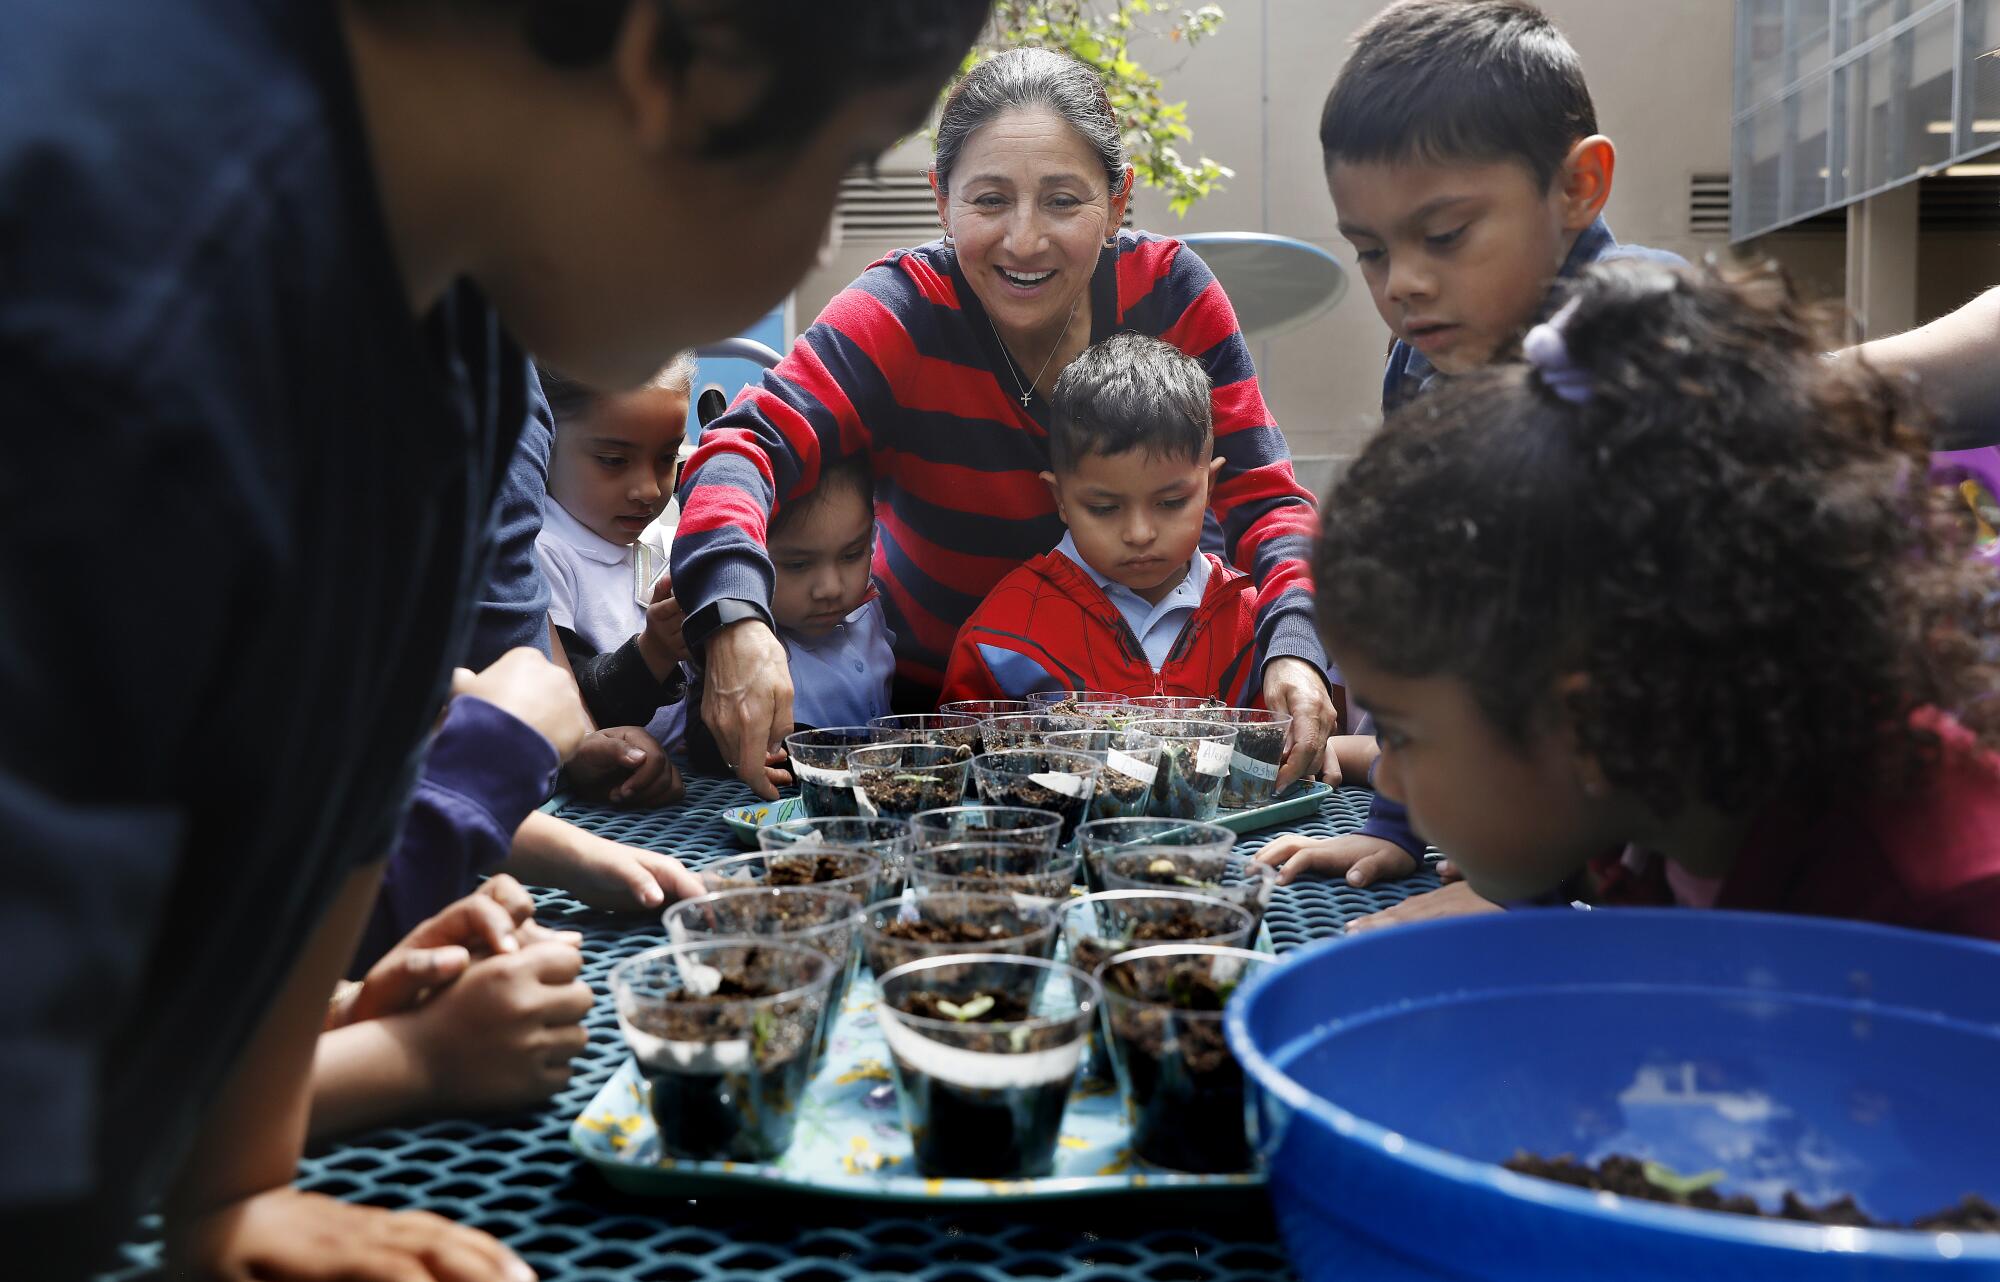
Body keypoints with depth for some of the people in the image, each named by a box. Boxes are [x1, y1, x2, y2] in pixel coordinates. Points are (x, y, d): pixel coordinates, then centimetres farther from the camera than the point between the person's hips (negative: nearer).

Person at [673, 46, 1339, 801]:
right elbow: (747, 446, -30)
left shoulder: (1172, 293, -12)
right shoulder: (902, 314, -18)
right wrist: (738, 619, -51)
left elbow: (1261, 496, -13)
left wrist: (1294, 646, -34)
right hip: (925, 699, 0)